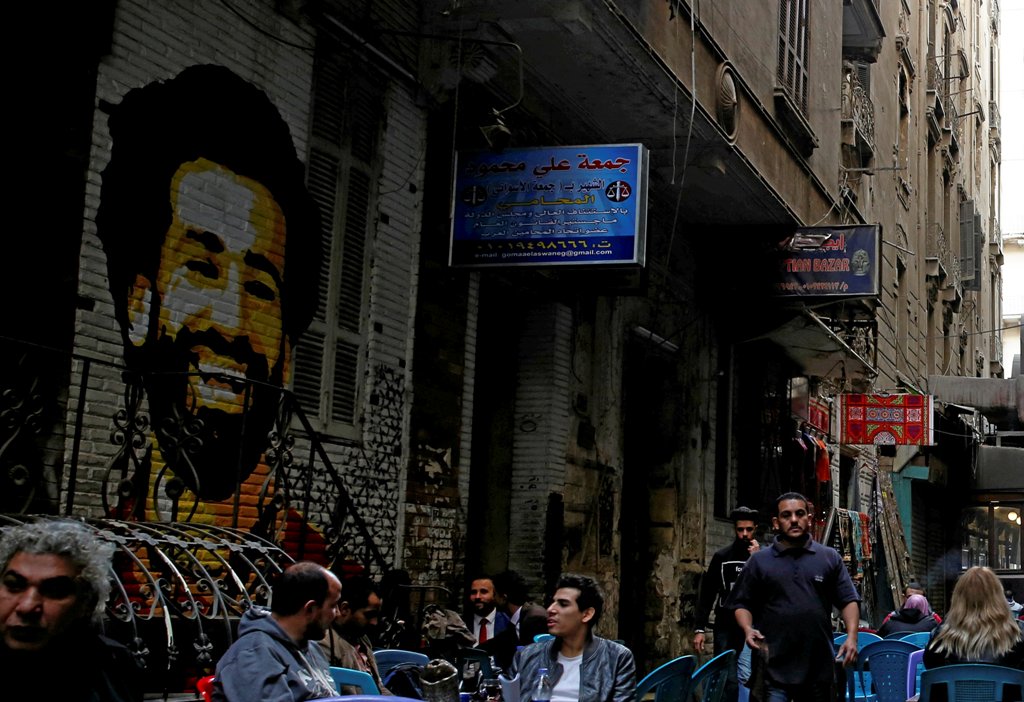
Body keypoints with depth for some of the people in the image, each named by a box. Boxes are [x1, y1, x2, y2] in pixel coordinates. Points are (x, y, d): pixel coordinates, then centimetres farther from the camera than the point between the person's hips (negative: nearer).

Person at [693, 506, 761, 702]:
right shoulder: (722, 556, 6)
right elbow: (707, 594, 8)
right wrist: (699, 628, 1)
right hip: (725, 627, 2)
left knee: (746, 677, -15)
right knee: (725, 678, 4)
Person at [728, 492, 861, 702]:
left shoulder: (830, 558, 10)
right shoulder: (760, 561, 7)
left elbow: (849, 601, 7)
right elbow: (742, 604, 8)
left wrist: (852, 636, -8)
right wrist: (748, 629, -11)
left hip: (819, 667, 2)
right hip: (773, 667, -2)